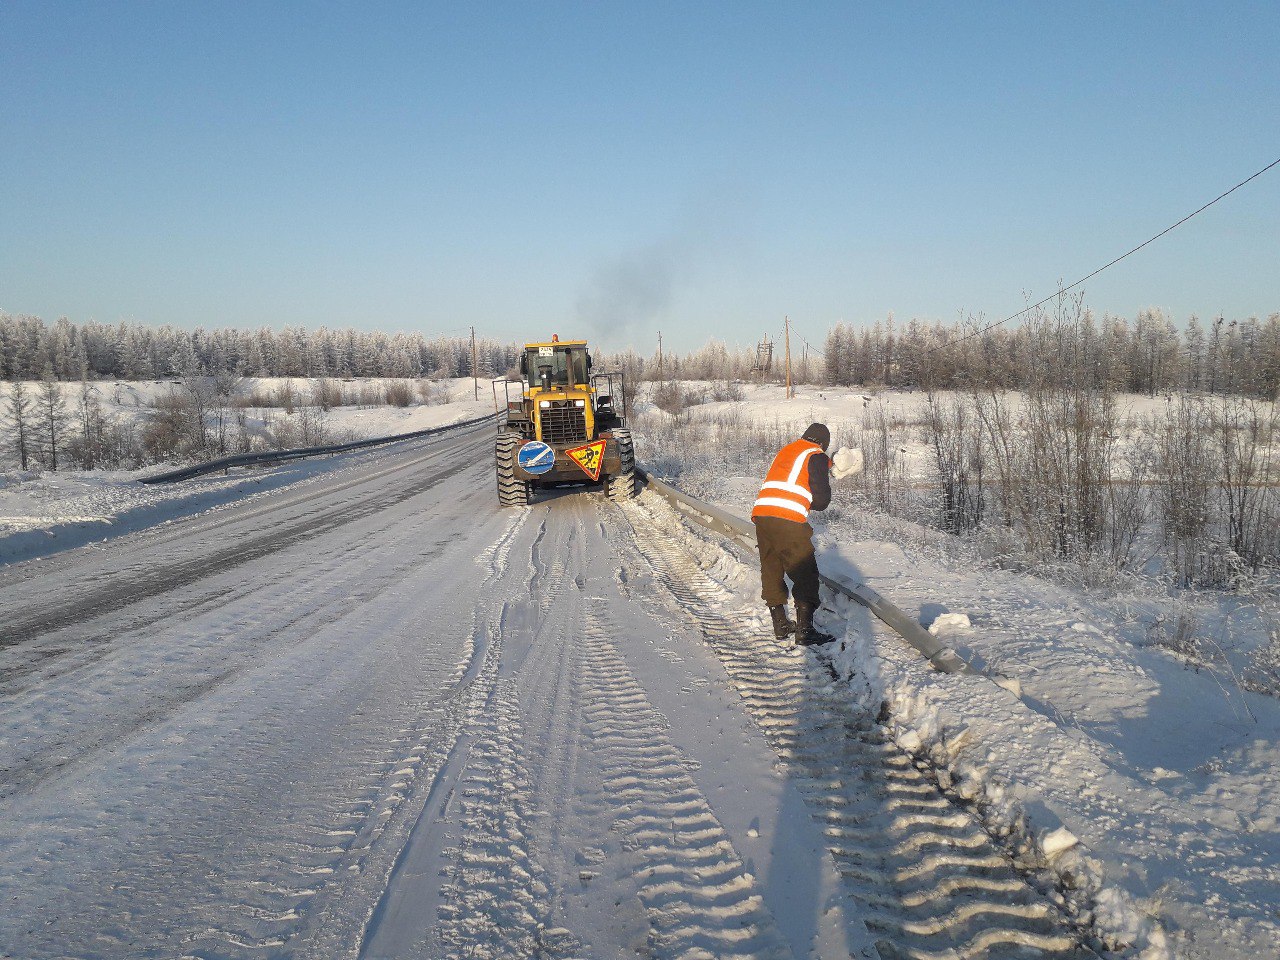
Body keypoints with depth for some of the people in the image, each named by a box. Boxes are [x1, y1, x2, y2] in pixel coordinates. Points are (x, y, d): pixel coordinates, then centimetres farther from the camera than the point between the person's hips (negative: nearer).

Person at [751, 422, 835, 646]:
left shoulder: (785, 451, 25)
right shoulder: (817, 457, 5)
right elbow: (822, 500, 1)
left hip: (761, 513, 7)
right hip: (788, 520, -7)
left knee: (771, 570, 16)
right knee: (806, 573, 0)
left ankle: (780, 625, 24)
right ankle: (805, 631, -4)